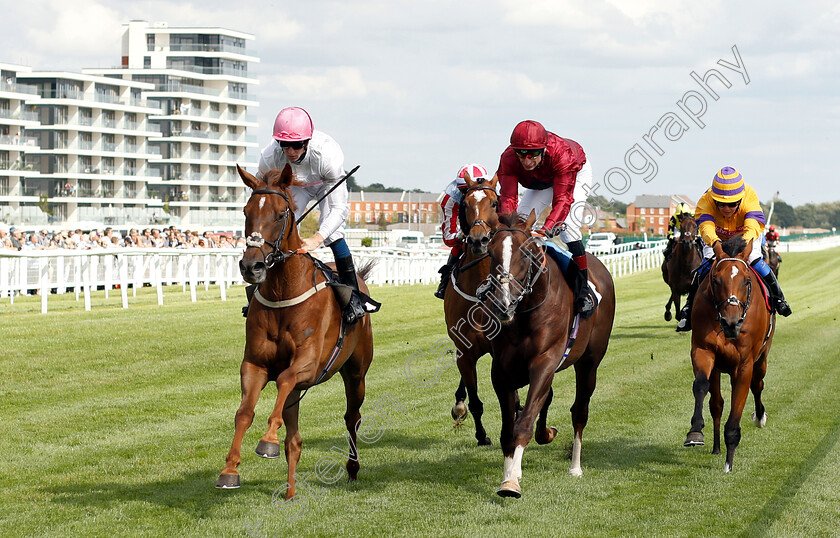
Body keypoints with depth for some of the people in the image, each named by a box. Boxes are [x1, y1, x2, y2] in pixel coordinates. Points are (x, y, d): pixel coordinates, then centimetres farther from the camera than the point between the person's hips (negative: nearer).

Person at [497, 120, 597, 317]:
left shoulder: (561, 154, -45)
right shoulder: (508, 159, -34)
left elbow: (563, 199, -49)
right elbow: (508, 198, -38)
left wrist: (547, 229, -64)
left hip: (577, 173, -5)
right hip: (540, 182, 5)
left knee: (567, 227, -24)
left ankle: (583, 290, -15)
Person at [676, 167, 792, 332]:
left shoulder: (750, 197, -35)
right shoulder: (706, 201, -36)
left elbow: (753, 225, -49)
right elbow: (706, 226, -51)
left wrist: (746, 239, -72)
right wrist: (714, 241, -74)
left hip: (747, 236, 0)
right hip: (717, 239, 0)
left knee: (754, 260, -22)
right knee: (706, 265, -21)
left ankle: (778, 298, 0)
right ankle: (690, 307, -7)